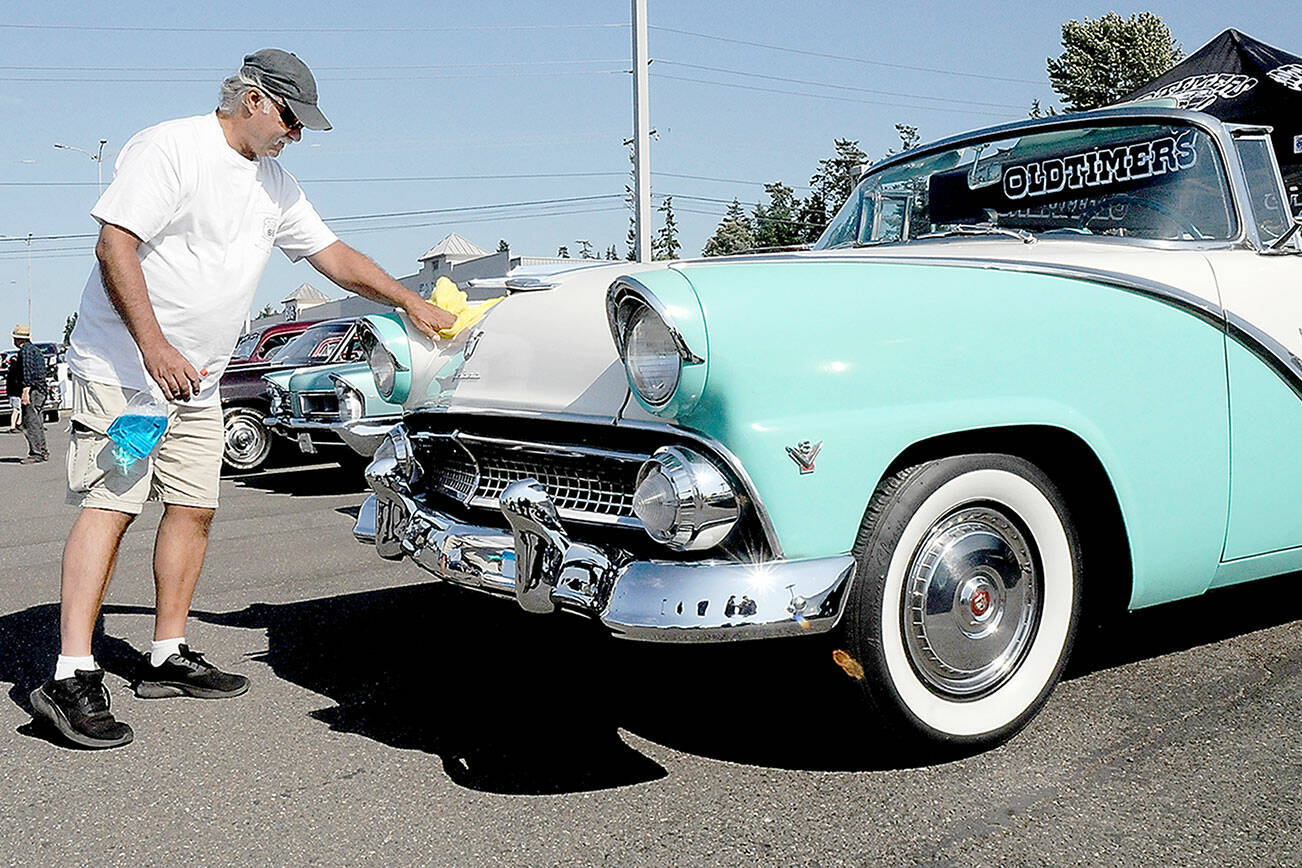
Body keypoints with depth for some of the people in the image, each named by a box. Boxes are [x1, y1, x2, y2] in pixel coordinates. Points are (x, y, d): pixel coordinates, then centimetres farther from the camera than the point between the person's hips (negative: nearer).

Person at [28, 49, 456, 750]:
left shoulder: (274, 185, 15)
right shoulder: (168, 148, -10)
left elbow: (333, 255, 21)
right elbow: (114, 244, -18)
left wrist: (411, 302, 16)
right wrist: (154, 347, -25)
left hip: (197, 379, 8)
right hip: (122, 367, -8)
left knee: (193, 509, 6)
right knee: (109, 503, -14)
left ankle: (168, 658, 15)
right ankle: (71, 676, -14)